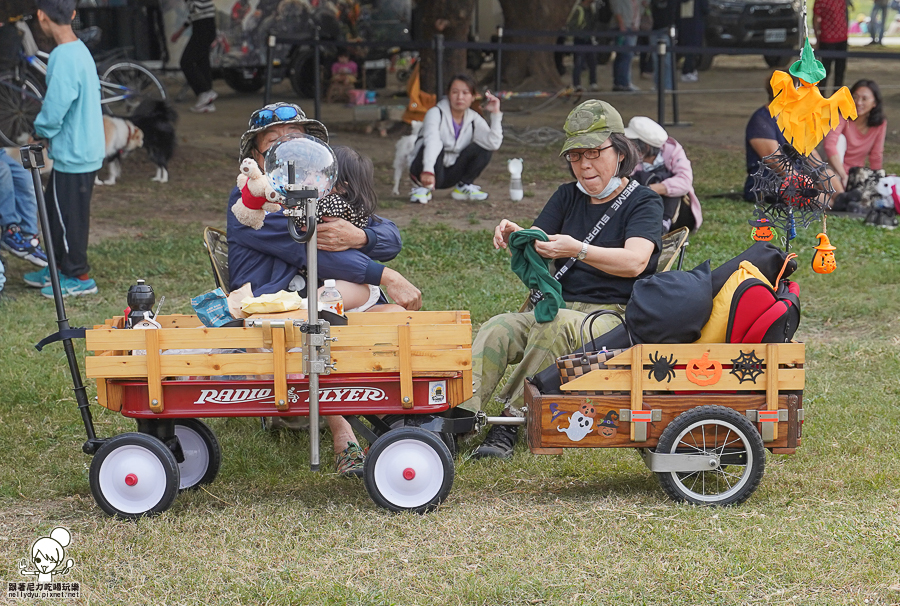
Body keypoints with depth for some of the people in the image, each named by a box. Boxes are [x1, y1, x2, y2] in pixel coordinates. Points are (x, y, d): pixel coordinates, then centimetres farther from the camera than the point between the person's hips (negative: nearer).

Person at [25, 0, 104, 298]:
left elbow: (54, 109, -24)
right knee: (54, 209, 21)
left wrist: (40, 131, -3)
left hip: (72, 155, -9)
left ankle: (78, 277, 15)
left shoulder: (63, 59, -24)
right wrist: (46, 131, 14)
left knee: (69, 217, 4)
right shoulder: (81, 51, 5)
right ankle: (59, 268, 32)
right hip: (84, 148, 9)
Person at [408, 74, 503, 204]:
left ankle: (463, 187, -1)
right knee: (437, 145, -35)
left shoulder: (474, 119, -2)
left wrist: (495, 114, -25)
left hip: (450, 174, 4)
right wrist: (428, 171, -52)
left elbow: (494, 144, -19)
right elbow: (431, 141, -36)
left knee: (483, 149, -15)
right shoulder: (436, 114, -15)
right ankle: (423, 188, -18)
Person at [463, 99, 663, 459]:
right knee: (496, 329, -23)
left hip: (616, 318, -5)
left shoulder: (643, 202, 1)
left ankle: (512, 420, -33)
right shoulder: (568, 197, 19)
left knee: (556, 325, -36)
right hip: (562, 310, 5)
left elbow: (634, 261, -18)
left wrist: (577, 250, -35)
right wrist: (515, 239, -16)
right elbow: (535, 253, 9)